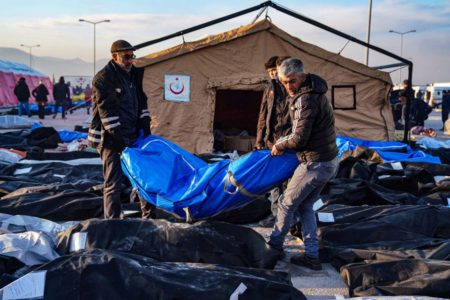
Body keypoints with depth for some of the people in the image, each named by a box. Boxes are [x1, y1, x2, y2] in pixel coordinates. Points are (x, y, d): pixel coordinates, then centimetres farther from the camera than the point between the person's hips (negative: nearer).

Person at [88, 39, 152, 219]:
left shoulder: (134, 74, 12)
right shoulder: (103, 78, -12)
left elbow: (141, 101, 18)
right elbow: (106, 110, -17)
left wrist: (145, 126, 8)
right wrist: (117, 137, -20)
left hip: (132, 136, 8)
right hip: (111, 138, -8)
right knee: (113, 183, -6)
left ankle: (148, 215, 26)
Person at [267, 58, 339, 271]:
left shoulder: (306, 99, -21)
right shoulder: (312, 93, 11)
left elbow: (299, 139, -21)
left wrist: (279, 145, -3)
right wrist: (284, 144, 9)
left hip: (315, 164, -10)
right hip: (329, 162, 10)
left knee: (287, 203, 7)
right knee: (305, 206, 18)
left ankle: (274, 245, 25)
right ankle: (312, 256, 21)